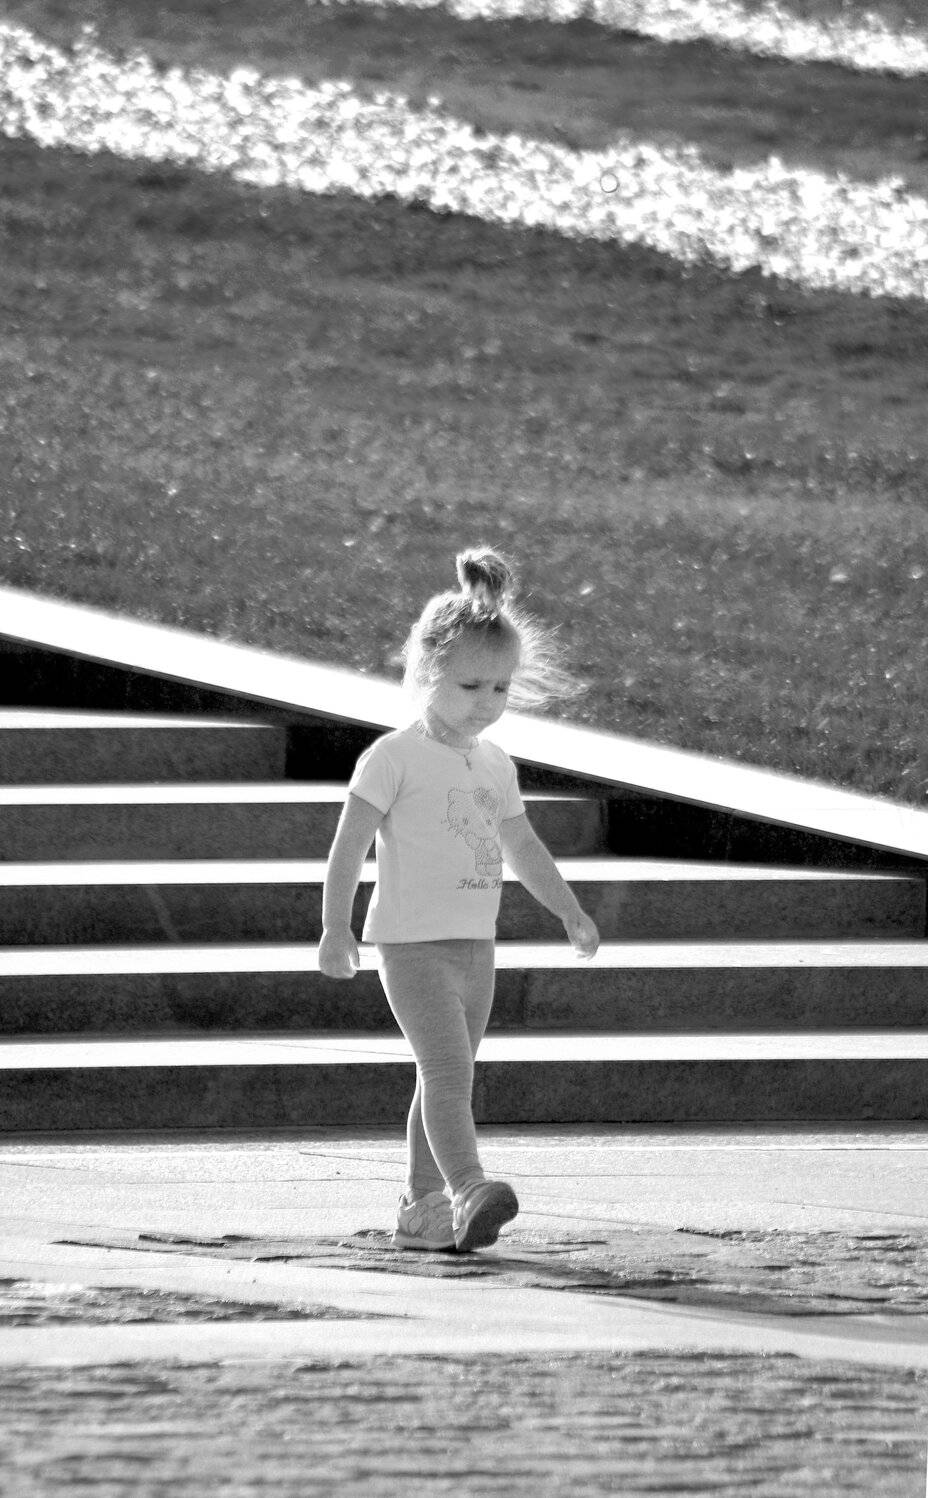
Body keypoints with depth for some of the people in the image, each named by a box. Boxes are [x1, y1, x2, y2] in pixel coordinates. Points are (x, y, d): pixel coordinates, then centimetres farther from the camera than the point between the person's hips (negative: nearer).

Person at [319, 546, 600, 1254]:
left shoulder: (495, 764, 12)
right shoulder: (394, 757, -9)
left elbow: (522, 846, 22)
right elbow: (351, 844, -11)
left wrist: (569, 908, 14)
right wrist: (336, 928, -15)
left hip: (476, 943, 7)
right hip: (413, 942, -7)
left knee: (447, 1076, 10)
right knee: (450, 1068, -20)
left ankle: (421, 1207, 15)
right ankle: (468, 1189, -31)